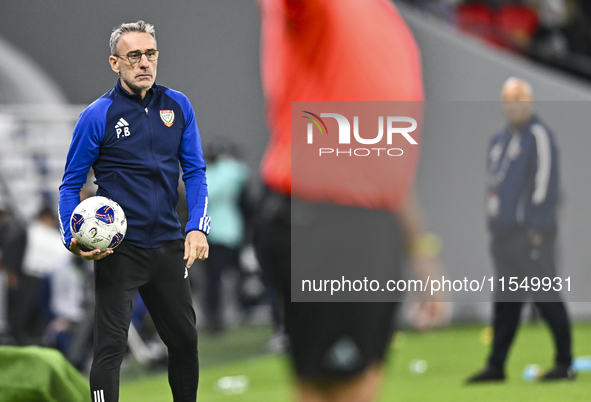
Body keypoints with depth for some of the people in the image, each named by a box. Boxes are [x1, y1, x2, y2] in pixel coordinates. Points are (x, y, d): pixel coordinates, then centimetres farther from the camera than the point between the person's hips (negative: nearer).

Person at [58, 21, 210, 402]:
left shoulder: (177, 106, 4)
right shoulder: (97, 116, -7)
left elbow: (195, 172, 8)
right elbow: (71, 184, -1)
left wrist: (198, 228, -7)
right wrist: (74, 239, -15)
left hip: (169, 245, 5)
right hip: (118, 251, -4)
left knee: (185, 341, 14)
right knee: (112, 346, -8)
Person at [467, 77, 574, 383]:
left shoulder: (539, 135, -7)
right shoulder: (500, 140, 20)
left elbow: (544, 183, -14)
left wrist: (537, 229, -18)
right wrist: (493, 226, 17)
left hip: (531, 229, -8)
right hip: (504, 230, 8)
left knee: (546, 296, -7)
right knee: (505, 302, 8)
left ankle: (565, 363, -2)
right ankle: (496, 366, 10)